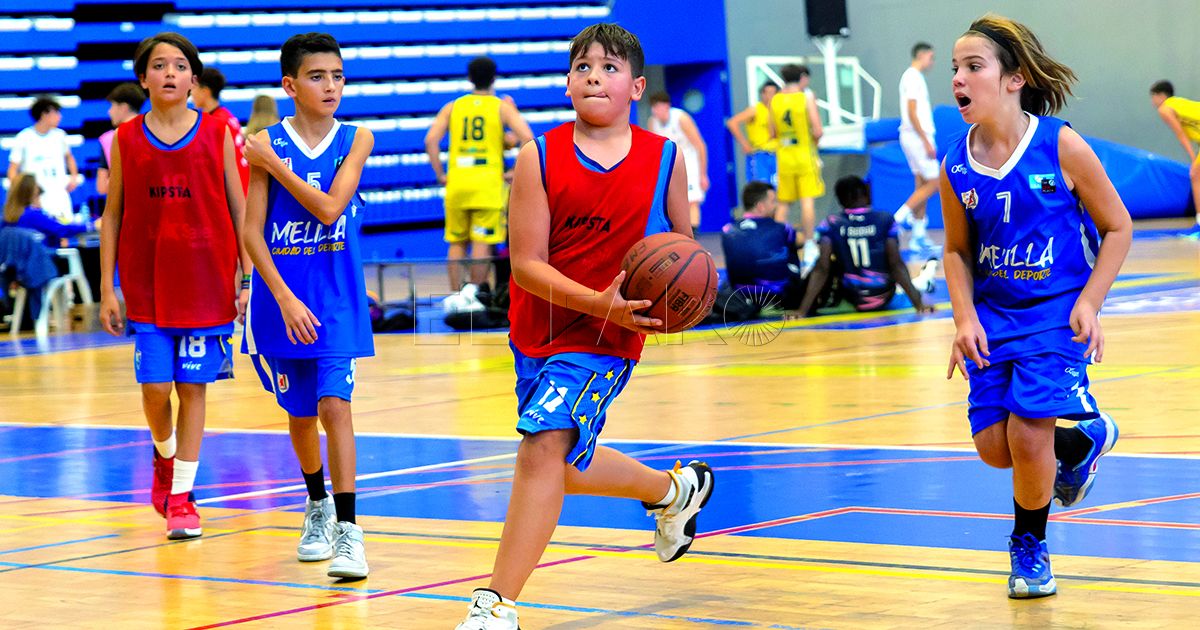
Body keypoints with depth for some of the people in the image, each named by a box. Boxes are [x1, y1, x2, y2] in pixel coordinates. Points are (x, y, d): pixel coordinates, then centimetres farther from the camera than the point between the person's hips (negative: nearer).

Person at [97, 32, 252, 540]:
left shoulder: (216, 134, 0)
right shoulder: (126, 140, 3)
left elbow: (239, 209, 3)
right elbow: (112, 215, 6)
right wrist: (106, 289, 2)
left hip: (206, 278, 0)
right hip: (147, 282, 0)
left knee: (193, 385, 1)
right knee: (155, 386, -5)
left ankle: (181, 495, 11)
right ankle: (165, 456, 28)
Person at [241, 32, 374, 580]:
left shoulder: (356, 139, -2)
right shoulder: (266, 144, -4)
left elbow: (330, 208, -15)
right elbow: (252, 232, -6)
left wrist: (275, 165, -14)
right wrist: (285, 299, -13)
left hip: (337, 299, -1)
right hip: (282, 297, 1)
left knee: (334, 403, -14)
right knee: (299, 413, 12)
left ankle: (348, 529, -14)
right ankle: (318, 506, 37)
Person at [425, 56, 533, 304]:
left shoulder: (452, 107, 10)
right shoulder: (502, 107, 3)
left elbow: (431, 140, -1)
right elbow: (527, 139, -9)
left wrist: (440, 175, 5)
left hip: (456, 182, 3)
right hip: (488, 184, -3)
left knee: (456, 242, 10)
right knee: (482, 243, -2)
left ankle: (456, 295, 10)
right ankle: (471, 291, -12)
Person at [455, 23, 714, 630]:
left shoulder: (664, 158, -6)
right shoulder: (539, 158, -9)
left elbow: (682, 240, 10)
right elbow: (527, 264, -12)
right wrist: (599, 301, -25)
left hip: (606, 336, -3)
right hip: (539, 329, 3)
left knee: (545, 444, -22)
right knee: (564, 467, 19)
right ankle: (673, 489, 47)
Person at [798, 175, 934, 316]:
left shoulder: (830, 225, -10)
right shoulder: (886, 221, -10)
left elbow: (821, 270, -16)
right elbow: (896, 265, -16)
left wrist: (802, 312, -18)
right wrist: (919, 304, -15)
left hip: (852, 297, -1)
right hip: (883, 298, 1)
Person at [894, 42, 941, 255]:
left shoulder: (913, 76, 17)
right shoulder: (913, 77, -13)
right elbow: (912, 113, -19)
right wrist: (926, 141, -20)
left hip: (916, 137, 10)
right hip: (917, 136, -10)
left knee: (922, 184, 8)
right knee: (933, 183, -8)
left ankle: (918, 237, 8)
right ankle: (900, 217, -9)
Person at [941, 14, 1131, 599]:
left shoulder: (1061, 146, -15)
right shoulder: (957, 166, -5)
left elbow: (1117, 228, -5)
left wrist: (1089, 303, -14)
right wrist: (965, 316, -5)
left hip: (1057, 313, -4)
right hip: (993, 317, 4)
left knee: (1027, 434, -15)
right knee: (994, 448, -1)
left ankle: (1029, 545, 13)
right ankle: (1084, 439, 31)